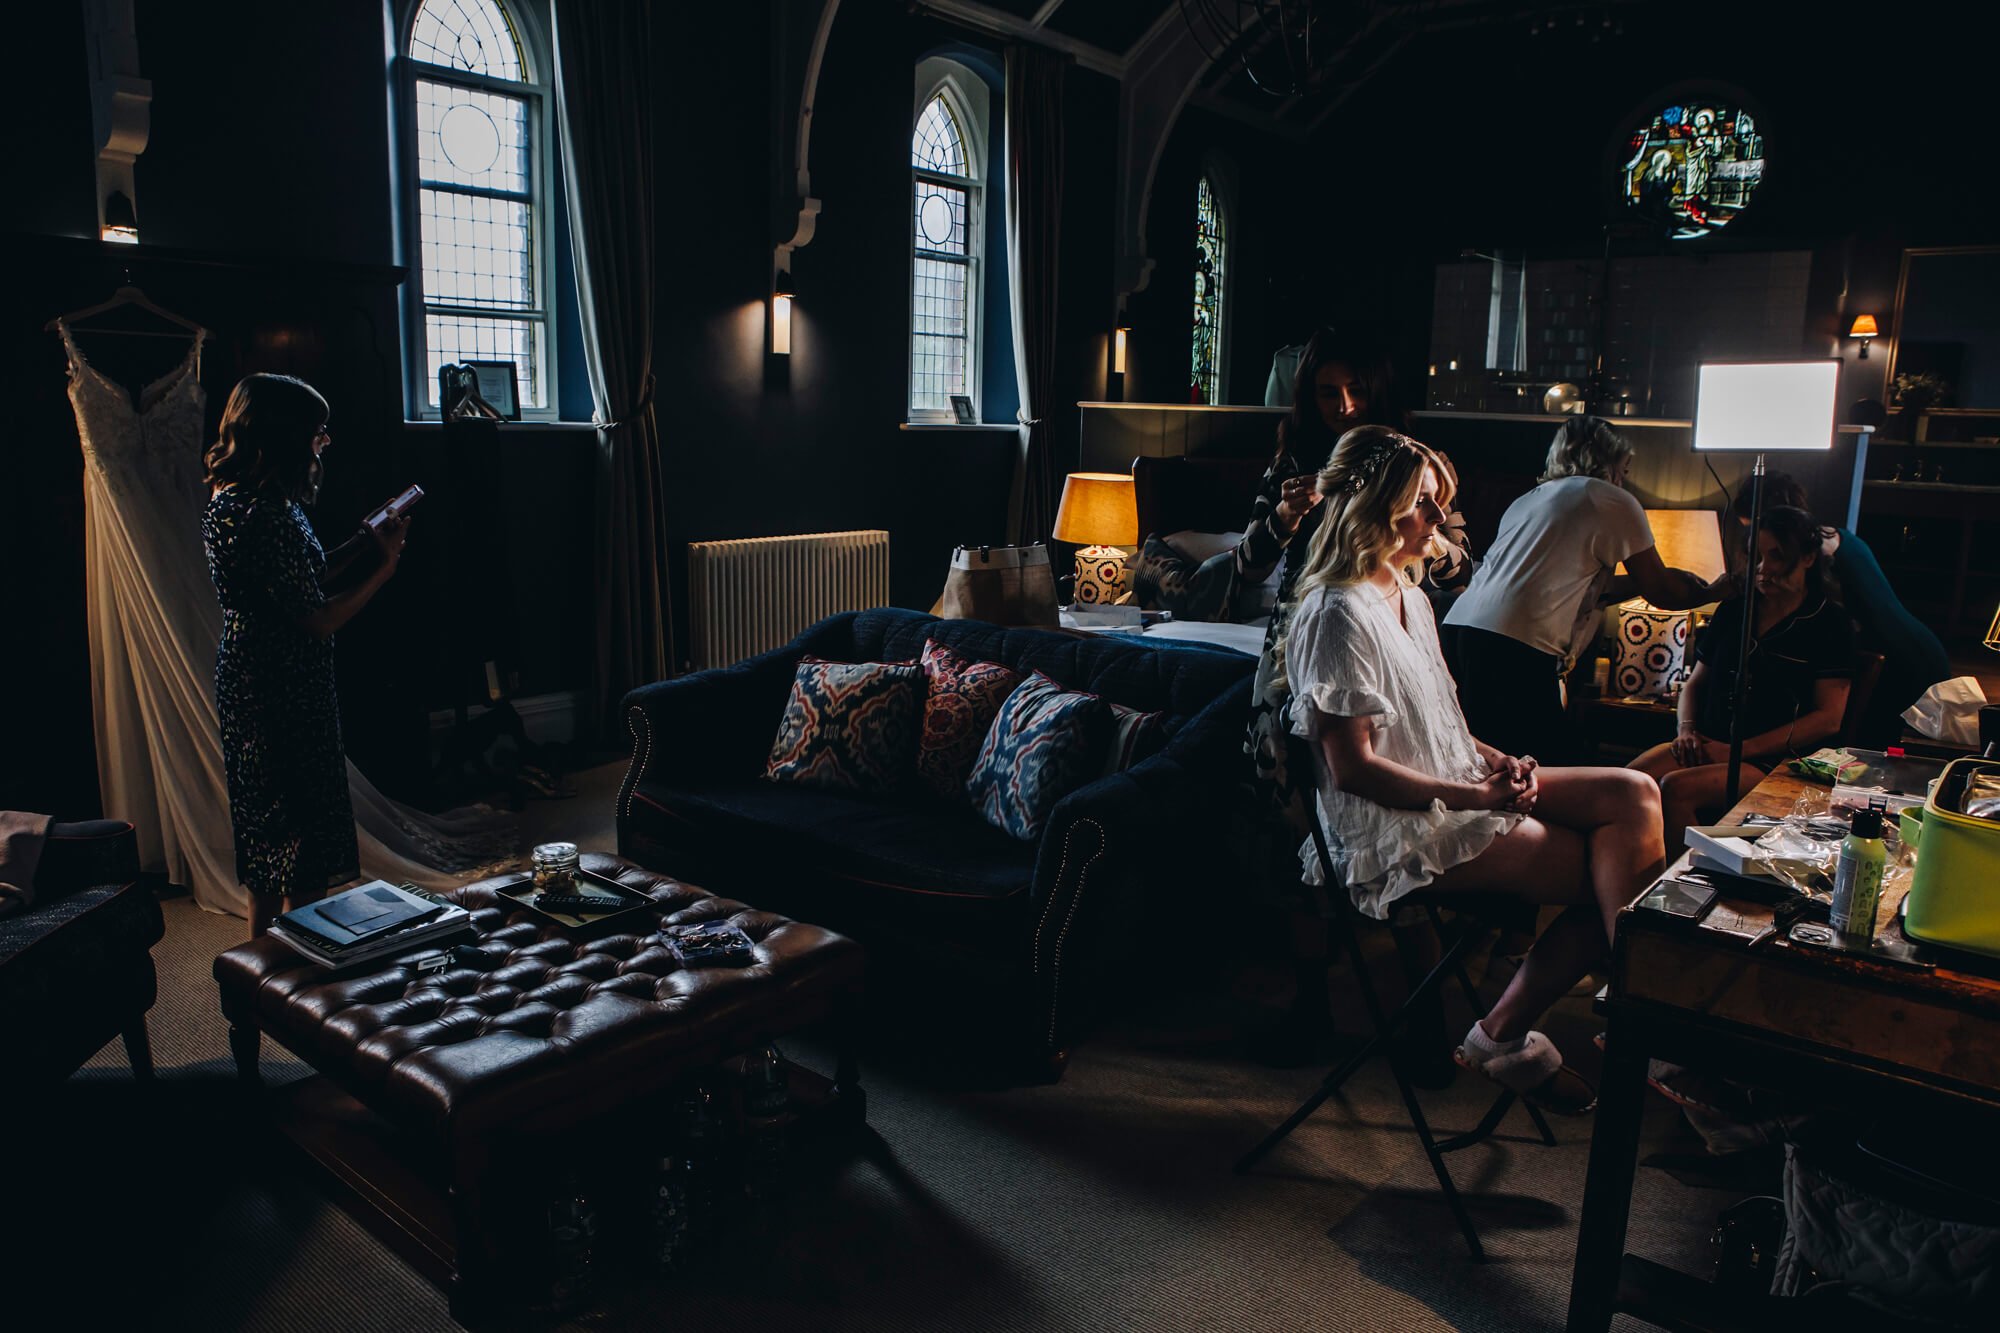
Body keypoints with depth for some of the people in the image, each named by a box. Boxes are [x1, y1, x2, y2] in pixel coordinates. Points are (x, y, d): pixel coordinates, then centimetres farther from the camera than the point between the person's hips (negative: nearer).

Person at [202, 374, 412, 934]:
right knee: (304, 842, 1)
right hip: (284, 695, -11)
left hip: (252, 686, 11)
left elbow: (305, 579, 14)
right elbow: (317, 619, -22)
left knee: (266, 837, 21)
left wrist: (367, 542, 10)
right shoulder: (263, 516, -24)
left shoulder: (232, 499, 8)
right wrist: (386, 566, -12)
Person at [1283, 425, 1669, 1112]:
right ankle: (1503, 1036, 5)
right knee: (1611, 875, -9)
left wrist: (1498, 761, 1)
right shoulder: (1339, 615, -18)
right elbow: (1354, 769, -21)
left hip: (1459, 791, 9)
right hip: (1396, 831, -9)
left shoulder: (1408, 593, 13)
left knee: (1633, 795, -6)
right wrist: (1478, 795, -17)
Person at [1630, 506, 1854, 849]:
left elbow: (1828, 718, -4)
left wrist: (1740, 749, -12)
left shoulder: (1828, 624, 3)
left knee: (1676, 787, -33)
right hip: (1707, 745, 5)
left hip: (1772, 762, -5)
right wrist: (1686, 730, 1)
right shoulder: (1732, 610, 18)